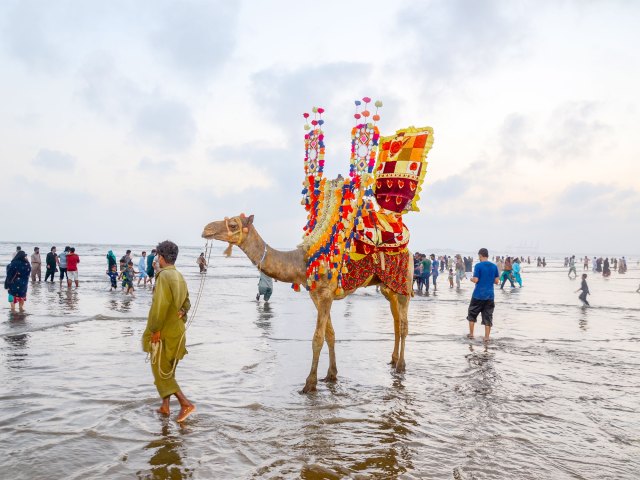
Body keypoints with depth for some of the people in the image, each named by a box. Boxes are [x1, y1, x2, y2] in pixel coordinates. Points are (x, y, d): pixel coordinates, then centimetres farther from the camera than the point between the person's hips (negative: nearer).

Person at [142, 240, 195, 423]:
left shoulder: (164, 276, -19)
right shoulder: (180, 277, 9)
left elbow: (160, 305, -25)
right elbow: (186, 303, 14)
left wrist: (154, 330, -18)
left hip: (163, 333, -8)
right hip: (177, 331, 8)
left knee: (161, 372, 0)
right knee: (168, 371, 18)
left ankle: (185, 403, -10)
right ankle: (165, 406, 27)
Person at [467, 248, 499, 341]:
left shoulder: (478, 265, -10)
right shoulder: (494, 266, 4)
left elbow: (475, 280, -14)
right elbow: (496, 281, 6)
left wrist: (471, 279, 7)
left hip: (478, 295, -3)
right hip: (489, 296, 4)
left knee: (472, 314, 14)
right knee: (488, 317, 7)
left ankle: (471, 334, 18)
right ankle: (486, 337, 7)